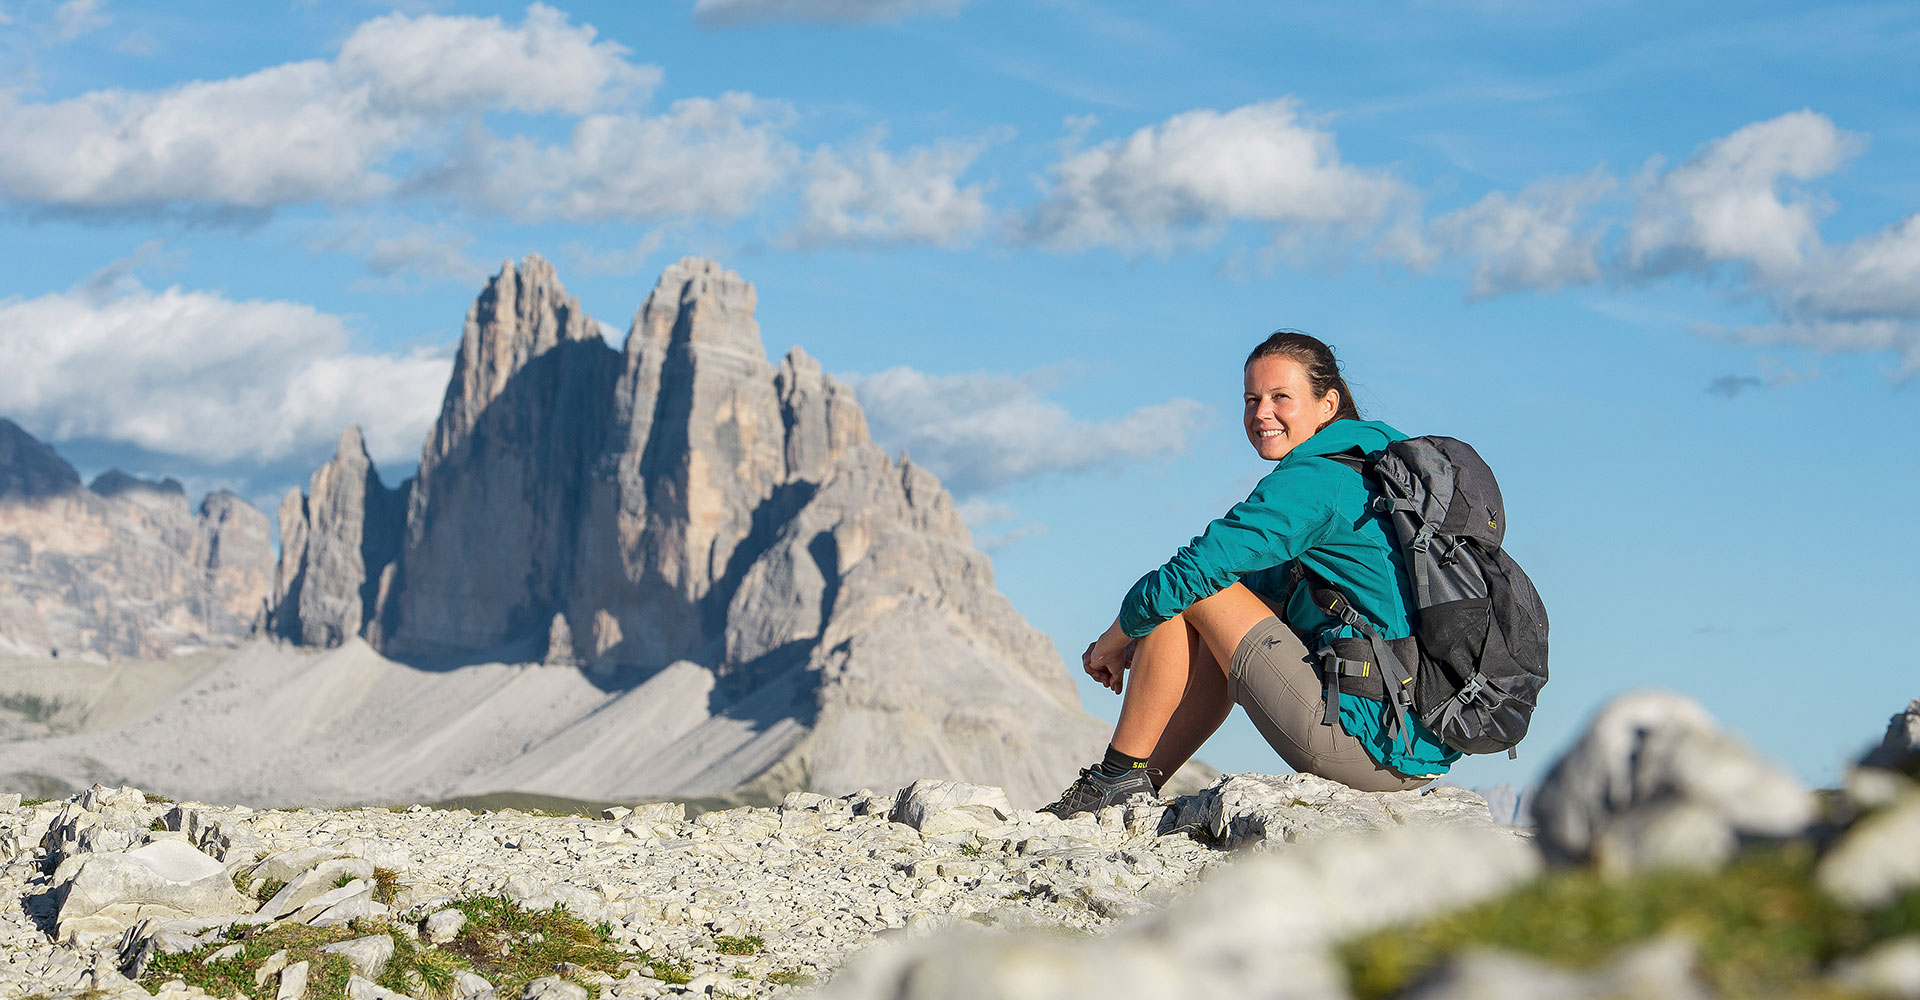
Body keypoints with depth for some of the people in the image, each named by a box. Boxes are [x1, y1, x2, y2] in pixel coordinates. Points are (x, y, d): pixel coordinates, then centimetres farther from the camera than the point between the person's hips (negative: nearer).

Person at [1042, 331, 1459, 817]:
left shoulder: (1313, 481, -11)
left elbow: (1187, 575, -12)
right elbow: (1267, 581, 28)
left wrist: (1113, 642, 6)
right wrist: (1147, 641, 23)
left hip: (1366, 744, -10)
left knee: (1191, 592, -1)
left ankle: (1119, 776, 6)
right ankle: (1139, 791, 24)